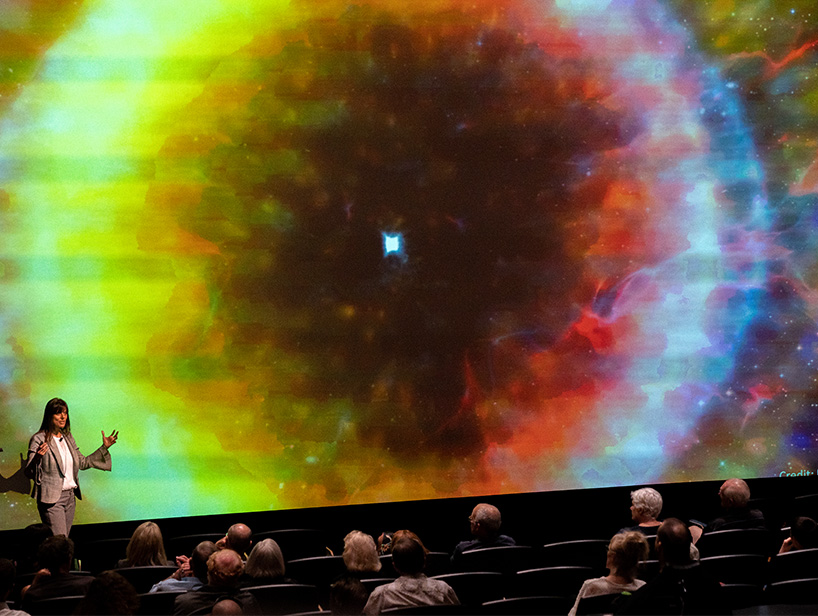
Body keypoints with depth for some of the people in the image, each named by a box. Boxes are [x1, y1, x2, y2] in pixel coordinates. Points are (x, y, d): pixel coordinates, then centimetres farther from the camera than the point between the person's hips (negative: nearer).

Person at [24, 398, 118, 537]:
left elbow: (83, 463, 21)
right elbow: (29, 473, -12)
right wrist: (37, 457, -32)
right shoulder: (39, 439, -8)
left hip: (70, 496, 7)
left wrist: (104, 447, 16)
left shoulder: (67, 437, 13)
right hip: (52, 499, -7)